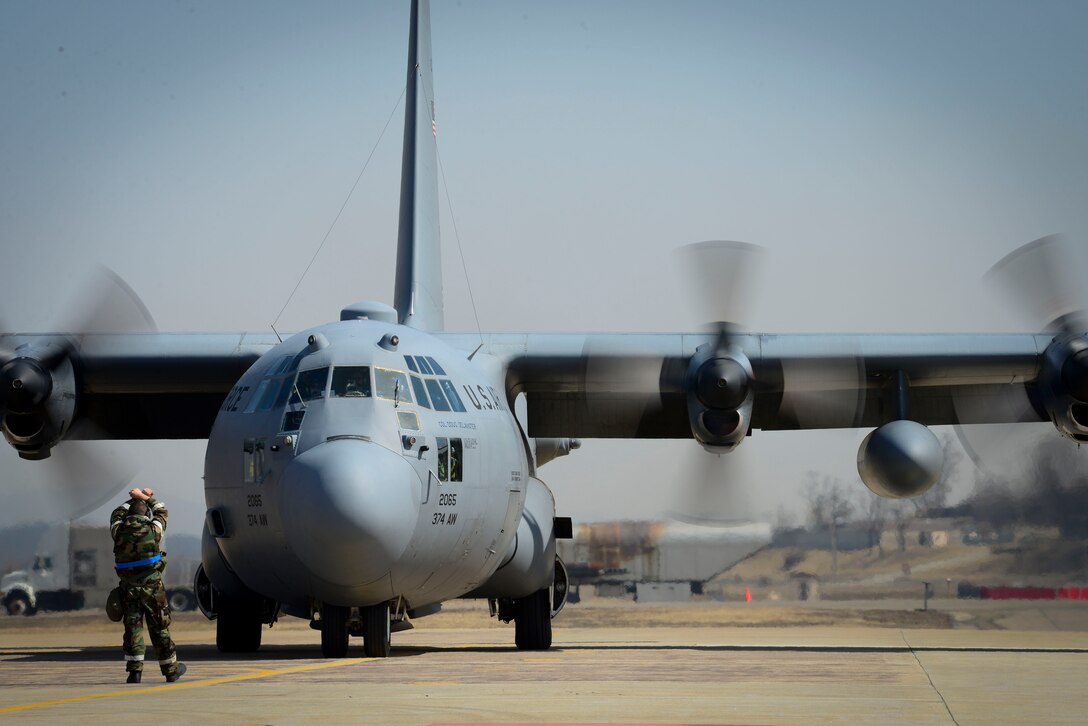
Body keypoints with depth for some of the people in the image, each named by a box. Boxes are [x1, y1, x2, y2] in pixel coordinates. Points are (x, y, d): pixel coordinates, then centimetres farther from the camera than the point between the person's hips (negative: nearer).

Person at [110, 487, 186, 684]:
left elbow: (117, 515, 21)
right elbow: (161, 511, 14)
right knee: (160, 628, 6)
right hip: (152, 586, -2)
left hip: (129, 588, 2)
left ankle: (134, 669, -5)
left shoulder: (119, 531, -1)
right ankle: (170, 669, 14)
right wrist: (146, 498, 22)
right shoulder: (153, 529, -7)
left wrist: (134, 499, 27)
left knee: (132, 627, 3)